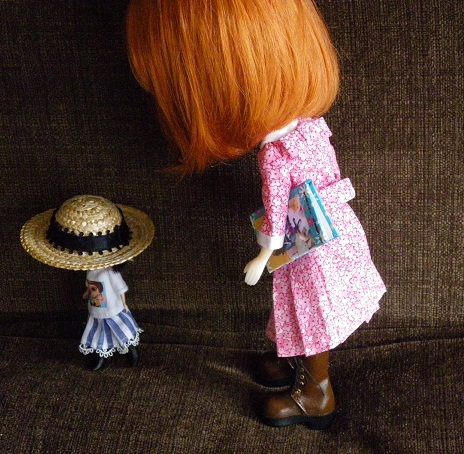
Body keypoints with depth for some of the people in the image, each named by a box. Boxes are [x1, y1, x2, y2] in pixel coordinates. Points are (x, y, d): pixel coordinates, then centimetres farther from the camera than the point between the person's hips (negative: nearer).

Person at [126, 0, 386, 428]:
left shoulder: (273, 155, -31)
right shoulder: (313, 121, -10)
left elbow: (275, 217, -20)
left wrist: (260, 261, -7)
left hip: (313, 249, -7)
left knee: (313, 318, 16)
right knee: (314, 317, 28)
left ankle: (315, 395, 38)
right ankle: (302, 364, 53)